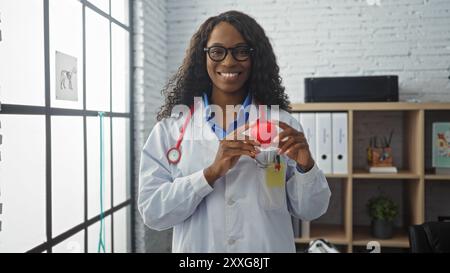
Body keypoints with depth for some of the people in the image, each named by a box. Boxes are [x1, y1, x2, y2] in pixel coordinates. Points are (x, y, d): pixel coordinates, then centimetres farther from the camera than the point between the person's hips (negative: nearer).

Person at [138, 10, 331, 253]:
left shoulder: (282, 123, -5)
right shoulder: (170, 126, -7)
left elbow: (309, 211, -3)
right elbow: (151, 212, -13)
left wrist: (305, 166, -21)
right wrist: (211, 173, -24)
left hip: (270, 247, 1)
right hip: (198, 247, 0)